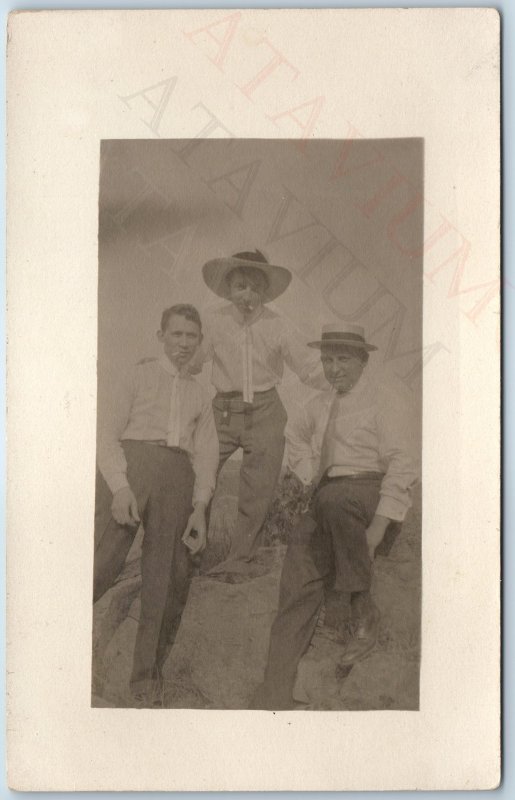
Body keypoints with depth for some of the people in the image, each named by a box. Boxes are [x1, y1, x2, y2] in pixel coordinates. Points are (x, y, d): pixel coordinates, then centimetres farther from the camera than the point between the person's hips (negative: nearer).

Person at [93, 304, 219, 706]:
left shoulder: (201, 394, 23)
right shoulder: (140, 375, 14)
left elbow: (206, 454, 14)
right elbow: (109, 433, 4)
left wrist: (200, 506, -1)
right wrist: (119, 487, -11)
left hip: (178, 475, 3)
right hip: (132, 462, -3)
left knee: (169, 578, 1)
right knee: (102, 561, -17)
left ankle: (147, 679, 11)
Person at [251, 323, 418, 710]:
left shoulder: (384, 398, 0)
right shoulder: (321, 404, 19)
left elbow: (401, 465, -10)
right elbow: (296, 435, 40)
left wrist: (378, 527, -19)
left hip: (373, 495, -5)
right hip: (327, 500, 6)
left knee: (335, 499, -39)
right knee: (298, 585, -13)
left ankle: (363, 611, -23)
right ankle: (274, 699, -13)